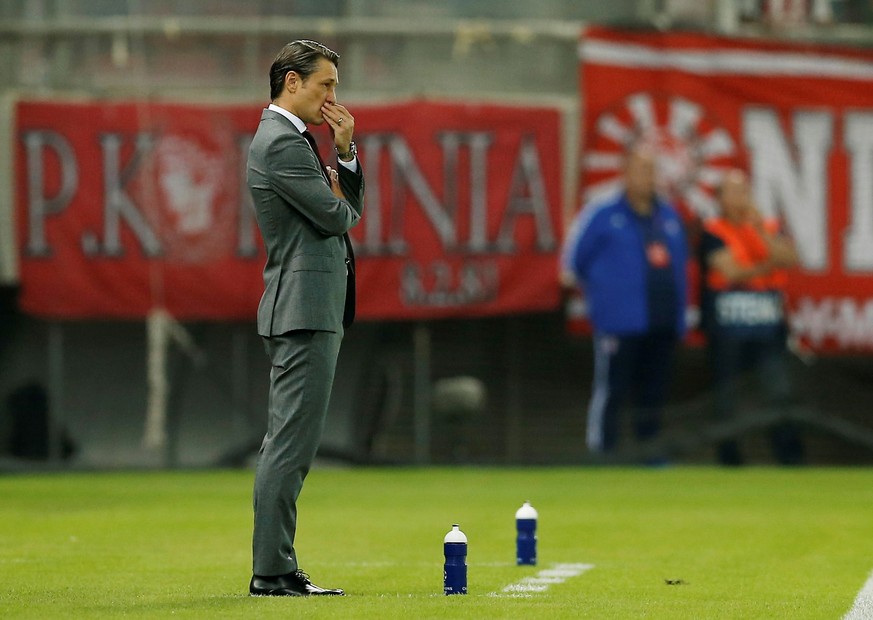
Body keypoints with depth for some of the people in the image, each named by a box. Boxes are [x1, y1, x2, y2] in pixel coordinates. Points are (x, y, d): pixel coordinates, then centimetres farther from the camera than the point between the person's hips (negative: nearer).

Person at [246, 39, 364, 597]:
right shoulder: (283, 142, -13)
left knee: (287, 444, 11)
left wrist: (346, 152, 5)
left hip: (305, 311, 11)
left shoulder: (286, 137, 19)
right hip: (304, 308, -11)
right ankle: (273, 571, -10)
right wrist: (341, 202, 7)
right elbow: (336, 216, -17)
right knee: (292, 443, -11)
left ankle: (275, 570, 14)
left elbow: (353, 206, 21)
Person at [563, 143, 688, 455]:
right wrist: (604, 292, 8)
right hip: (620, 323, -6)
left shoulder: (670, 217, 13)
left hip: (664, 324, 6)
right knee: (610, 393, -7)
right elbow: (574, 260, 1)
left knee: (653, 397, 10)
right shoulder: (602, 215, -5)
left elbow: (679, 263, 23)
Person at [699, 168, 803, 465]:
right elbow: (730, 273, -12)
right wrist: (768, 266, -8)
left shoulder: (769, 228, 11)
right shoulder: (714, 232, -2)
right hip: (727, 326, -3)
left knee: (780, 391, -4)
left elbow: (789, 259, -6)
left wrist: (760, 229, -13)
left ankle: (790, 455, -1)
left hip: (768, 326, 3)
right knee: (725, 394, 4)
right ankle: (728, 455, 13)